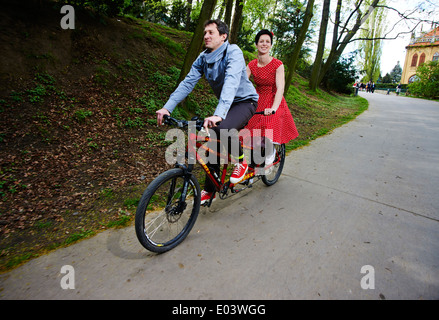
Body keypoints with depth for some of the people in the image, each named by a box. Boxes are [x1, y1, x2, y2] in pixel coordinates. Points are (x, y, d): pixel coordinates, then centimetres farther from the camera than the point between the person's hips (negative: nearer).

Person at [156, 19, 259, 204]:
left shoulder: (233, 52, -19)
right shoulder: (203, 58, 1)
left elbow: (231, 82, -36)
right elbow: (188, 82, -7)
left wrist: (218, 115, -51)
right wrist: (167, 107, -21)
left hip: (245, 101, -6)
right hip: (225, 105, 6)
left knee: (224, 128, -36)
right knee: (213, 139, -3)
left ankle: (241, 161, -6)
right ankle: (210, 189, 13)